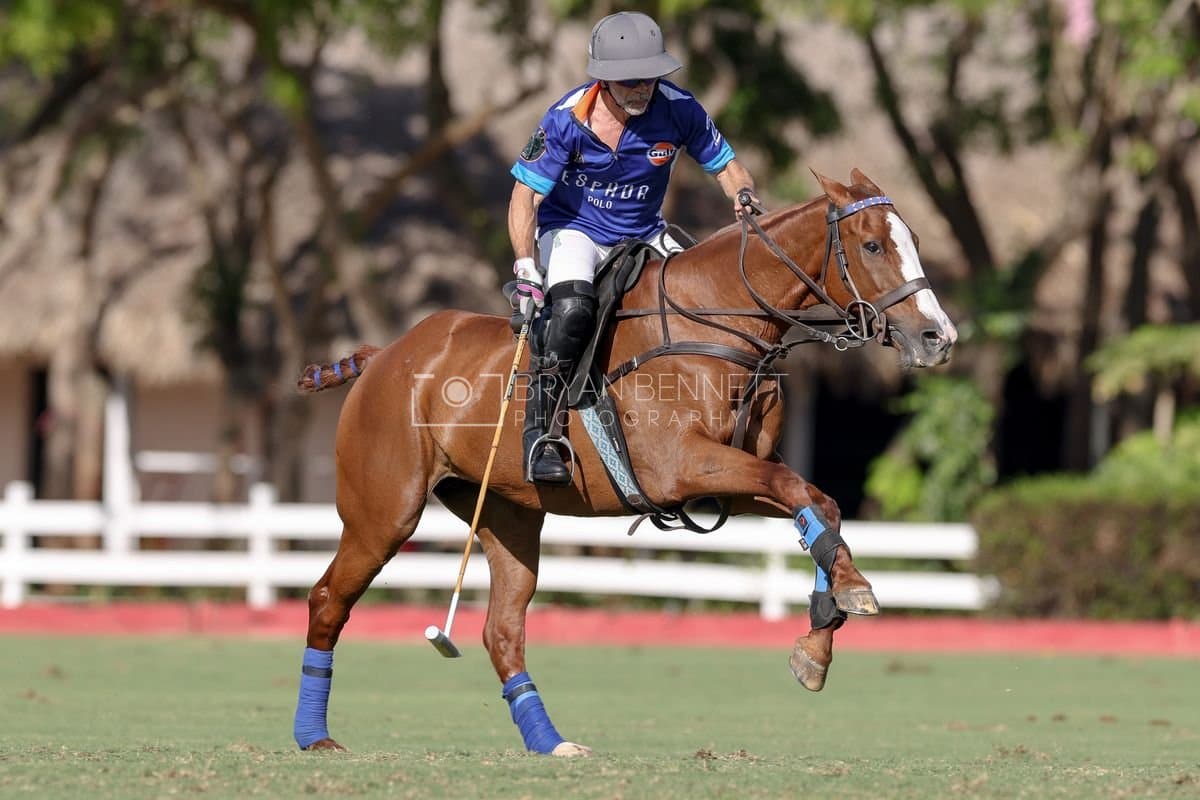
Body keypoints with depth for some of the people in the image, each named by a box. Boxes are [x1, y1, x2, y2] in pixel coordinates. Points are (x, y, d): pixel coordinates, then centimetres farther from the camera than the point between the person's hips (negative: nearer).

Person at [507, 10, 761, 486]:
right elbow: (525, 196, -18)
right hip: (572, 230, -4)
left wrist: (745, 199, -22)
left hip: (644, 236, 4)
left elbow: (726, 167, 0)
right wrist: (526, 267, -30)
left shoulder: (678, 110, -14)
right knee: (573, 307, -34)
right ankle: (538, 434, -28)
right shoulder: (567, 120, -21)